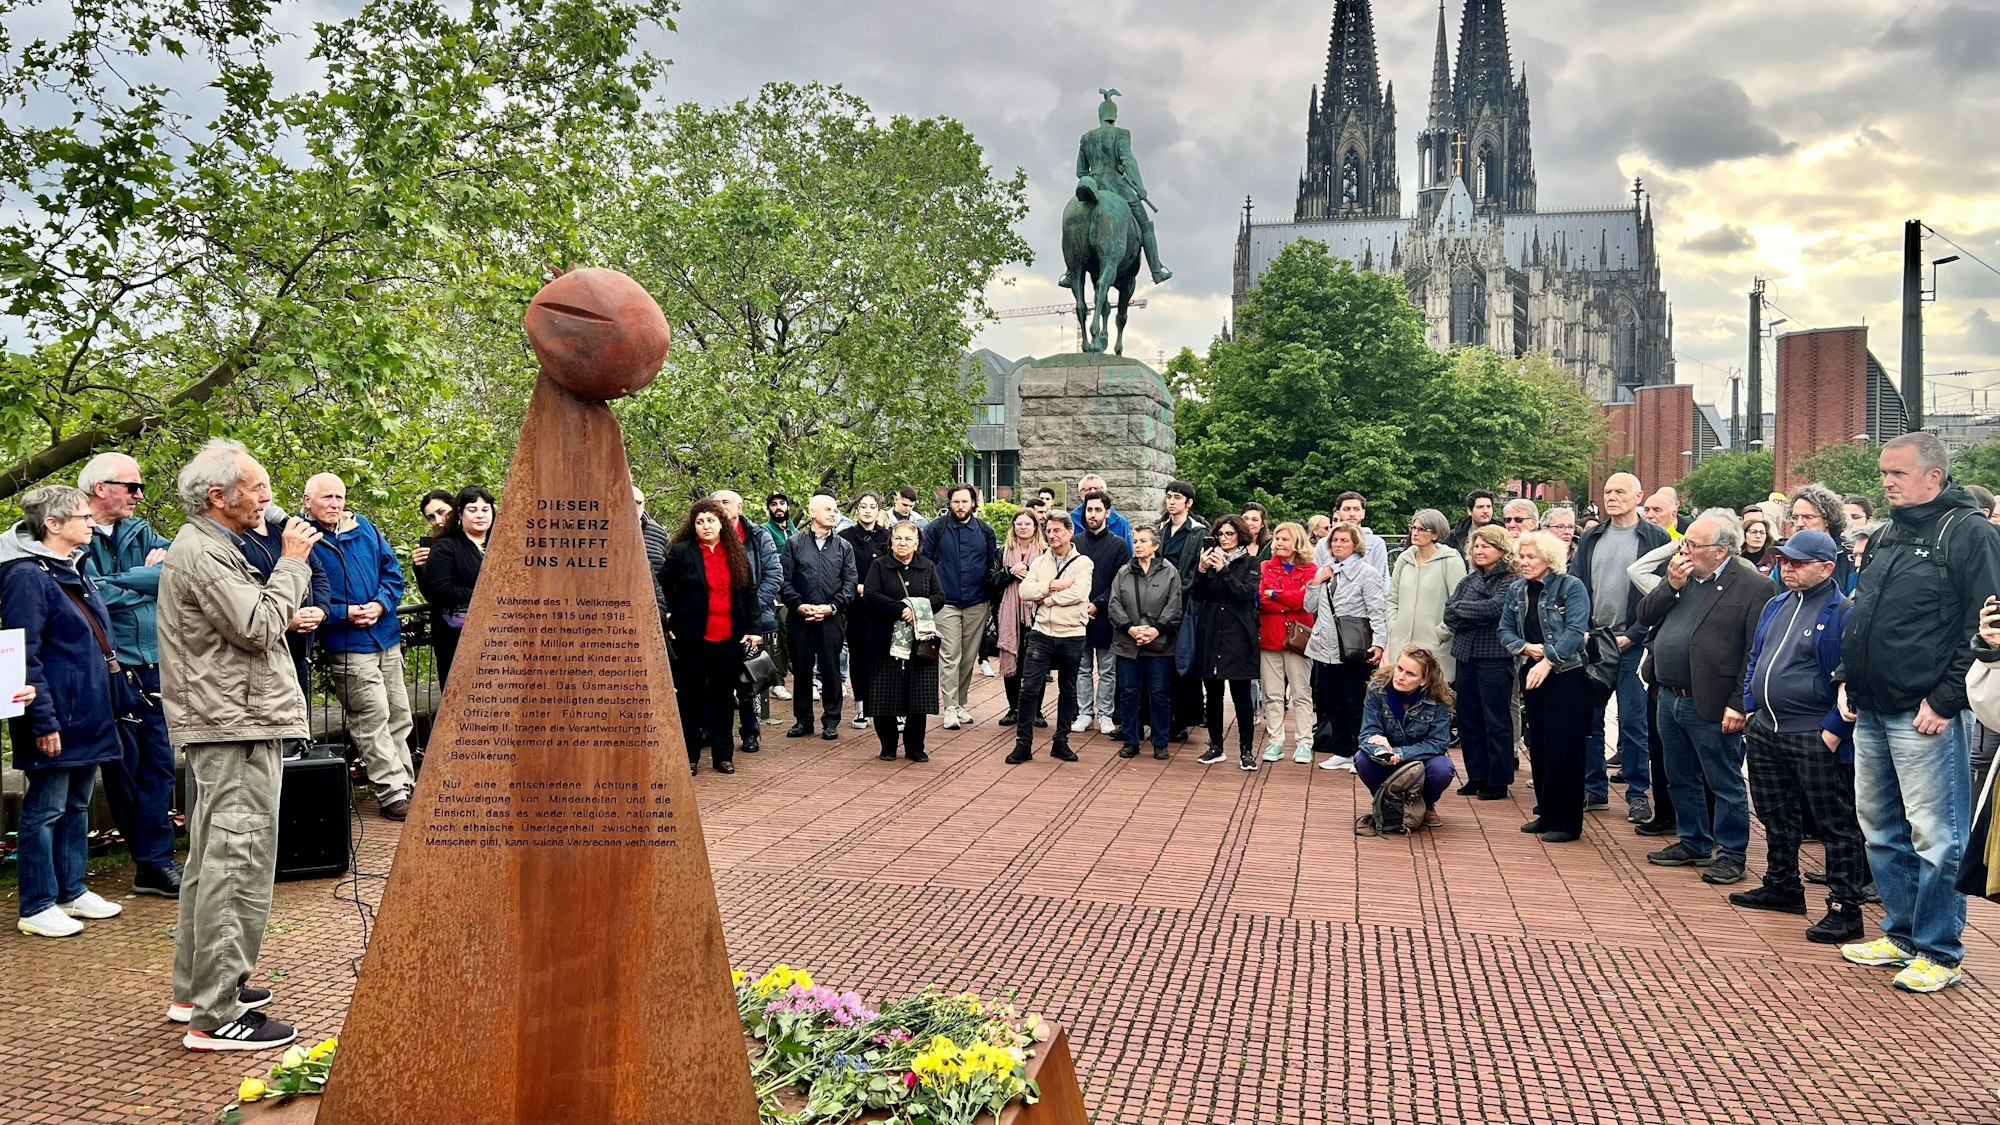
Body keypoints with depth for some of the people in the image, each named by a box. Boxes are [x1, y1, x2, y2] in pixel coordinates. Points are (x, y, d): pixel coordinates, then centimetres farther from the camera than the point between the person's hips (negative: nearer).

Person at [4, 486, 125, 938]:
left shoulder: (76, 574, 14)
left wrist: (122, 696, 19)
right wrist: (43, 721, -20)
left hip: (89, 714, 9)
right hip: (58, 720, -9)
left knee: (77, 804, 16)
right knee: (45, 808, 0)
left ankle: (72, 891, 27)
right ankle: (37, 908, 9)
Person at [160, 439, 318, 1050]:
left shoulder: (207, 546, 19)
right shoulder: (202, 553, -16)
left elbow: (253, 621, 19)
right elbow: (259, 627, -21)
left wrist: (290, 563, 10)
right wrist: (292, 563, -11)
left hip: (225, 725, 12)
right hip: (235, 729, -12)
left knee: (212, 860, 18)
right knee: (238, 865, -9)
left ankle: (195, 988, 30)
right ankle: (216, 1016, -5)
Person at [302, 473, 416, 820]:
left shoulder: (364, 527, 8)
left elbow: (392, 570, 8)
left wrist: (380, 605, -8)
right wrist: (346, 613, -19)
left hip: (386, 637, 6)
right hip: (347, 646, -6)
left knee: (399, 717, 13)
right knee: (372, 719, -5)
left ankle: (406, 784, 25)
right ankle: (392, 794, 3)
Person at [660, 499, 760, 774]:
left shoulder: (737, 554, 10)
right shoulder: (681, 552, -2)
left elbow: (750, 592, 13)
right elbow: (662, 587, -2)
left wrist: (752, 628, 5)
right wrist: (668, 624, -5)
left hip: (729, 638, 3)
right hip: (693, 638, -3)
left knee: (724, 697, 9)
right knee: (691, 695, 6)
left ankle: (723, 755, 19)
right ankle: (690, 756, 14)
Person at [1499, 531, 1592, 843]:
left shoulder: (1571, 587, -8)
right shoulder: (1517, 590, 9)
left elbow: (1575, 631, -17)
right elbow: (1505, 630, 9)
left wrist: (1547, 660, -24)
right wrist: (1526, 647, -10)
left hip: (1565, 676, -6)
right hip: (1531, 675, 6)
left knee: (1562, 748, -5)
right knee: (1537, 746, 10)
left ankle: (1566, 822, 3)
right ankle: (1546, 814, 21)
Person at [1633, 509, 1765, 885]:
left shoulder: (1752, 586, -14)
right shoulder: (1681, 574, 9)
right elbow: (1645, 616, 8)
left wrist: (1738, 704, -19)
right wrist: (1671, 586, -7)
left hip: (1711, 706, -7)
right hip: (1669, 698, 8)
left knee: (1725, 784, 6)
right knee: (1682, 780, 19)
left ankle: (1731, 854, 18)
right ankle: (1693, 844, 32)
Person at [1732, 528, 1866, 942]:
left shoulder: (1843, 612, -12)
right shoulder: (1775, 606, 13)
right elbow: (1754, 660, 22)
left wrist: (1834, 730, -18)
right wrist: (1751, 708, 13)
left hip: (1816, 737, -8)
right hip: (1766, 730, 8)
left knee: (1836, 824, 0)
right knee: (1775, 815, 19)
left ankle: (1845, 909, 5)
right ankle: (1781, 885, 34)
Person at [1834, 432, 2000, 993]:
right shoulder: (1888, 534, 16)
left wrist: (1947, 699, -17)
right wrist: (1847, 679, 14)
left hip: (1925, 716, -9)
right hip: (1871, 714, 9)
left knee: (1934, 837, -2)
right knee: (1882, 830, 16)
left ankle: (1939, 953, 9)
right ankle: (1901, 936, 28)